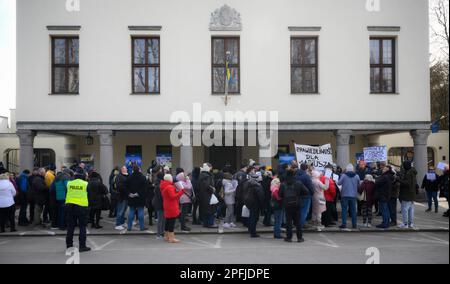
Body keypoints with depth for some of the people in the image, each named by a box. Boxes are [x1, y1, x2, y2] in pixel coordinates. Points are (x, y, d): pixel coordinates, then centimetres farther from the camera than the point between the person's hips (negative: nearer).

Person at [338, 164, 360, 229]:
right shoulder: (357, 176, -2)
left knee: (344, 210, 4)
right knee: (353, 210, 11)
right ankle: (354, 224, 13)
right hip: (353, 195, 2)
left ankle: (344, 224, 0)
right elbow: (359, 185, 7)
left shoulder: (343, 175, -10)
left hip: (345, 195, -2)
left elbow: (339, 183, -5)